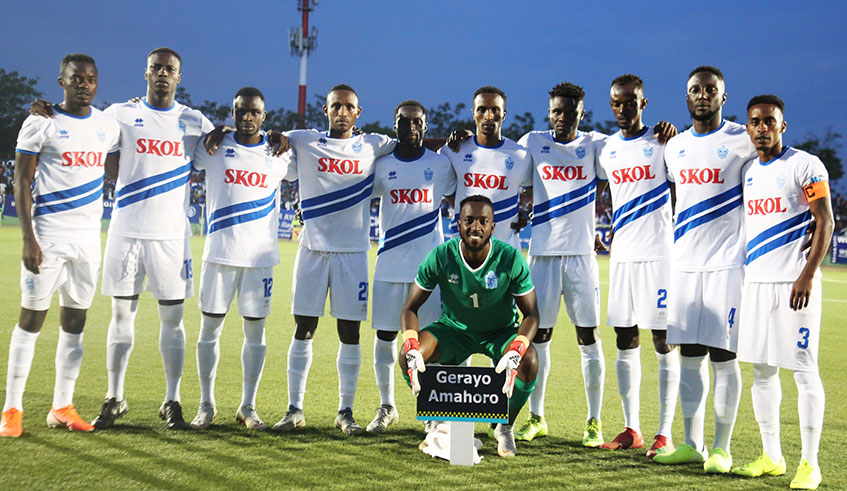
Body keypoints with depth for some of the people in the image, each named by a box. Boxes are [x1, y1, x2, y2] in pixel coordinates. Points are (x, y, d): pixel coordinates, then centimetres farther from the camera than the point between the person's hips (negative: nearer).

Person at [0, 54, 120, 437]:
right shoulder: (40, 124, -4)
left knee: (75, 322, 8)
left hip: (88, 237, 5)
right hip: (47, 236, -5)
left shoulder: (108, 126, 11)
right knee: (32, 317, -1)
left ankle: (62, 408, 16)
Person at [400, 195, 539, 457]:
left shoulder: (511, 258, -23)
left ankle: (505, 428, 0)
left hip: (500, 331, -1)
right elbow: (411, 308, -13)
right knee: (407, 357, -23)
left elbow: (531, 314, -17)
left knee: (529, 362, -30)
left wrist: (515, 354, -35)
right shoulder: (441, 256, -20)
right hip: (453, 328, 1)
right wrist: (412, 350, -31)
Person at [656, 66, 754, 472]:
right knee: (689, 355, 7)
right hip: (684, 263, 5)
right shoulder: (675, 146, 13)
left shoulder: (741, 141, -4)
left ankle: (722, 448, 7)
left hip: (726, 263, -5)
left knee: (723, 355, -2)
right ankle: (691, 445, 16)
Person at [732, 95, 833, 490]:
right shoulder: (748, 171, 14)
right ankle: (771, 457, 19)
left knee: (804, 371, -3)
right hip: (756, 280, 7)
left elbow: (825, 223, -9)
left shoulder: (805, 166, -6)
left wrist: (807, 275, -17)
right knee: (762, 369, 9)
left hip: (794, 279, -7)